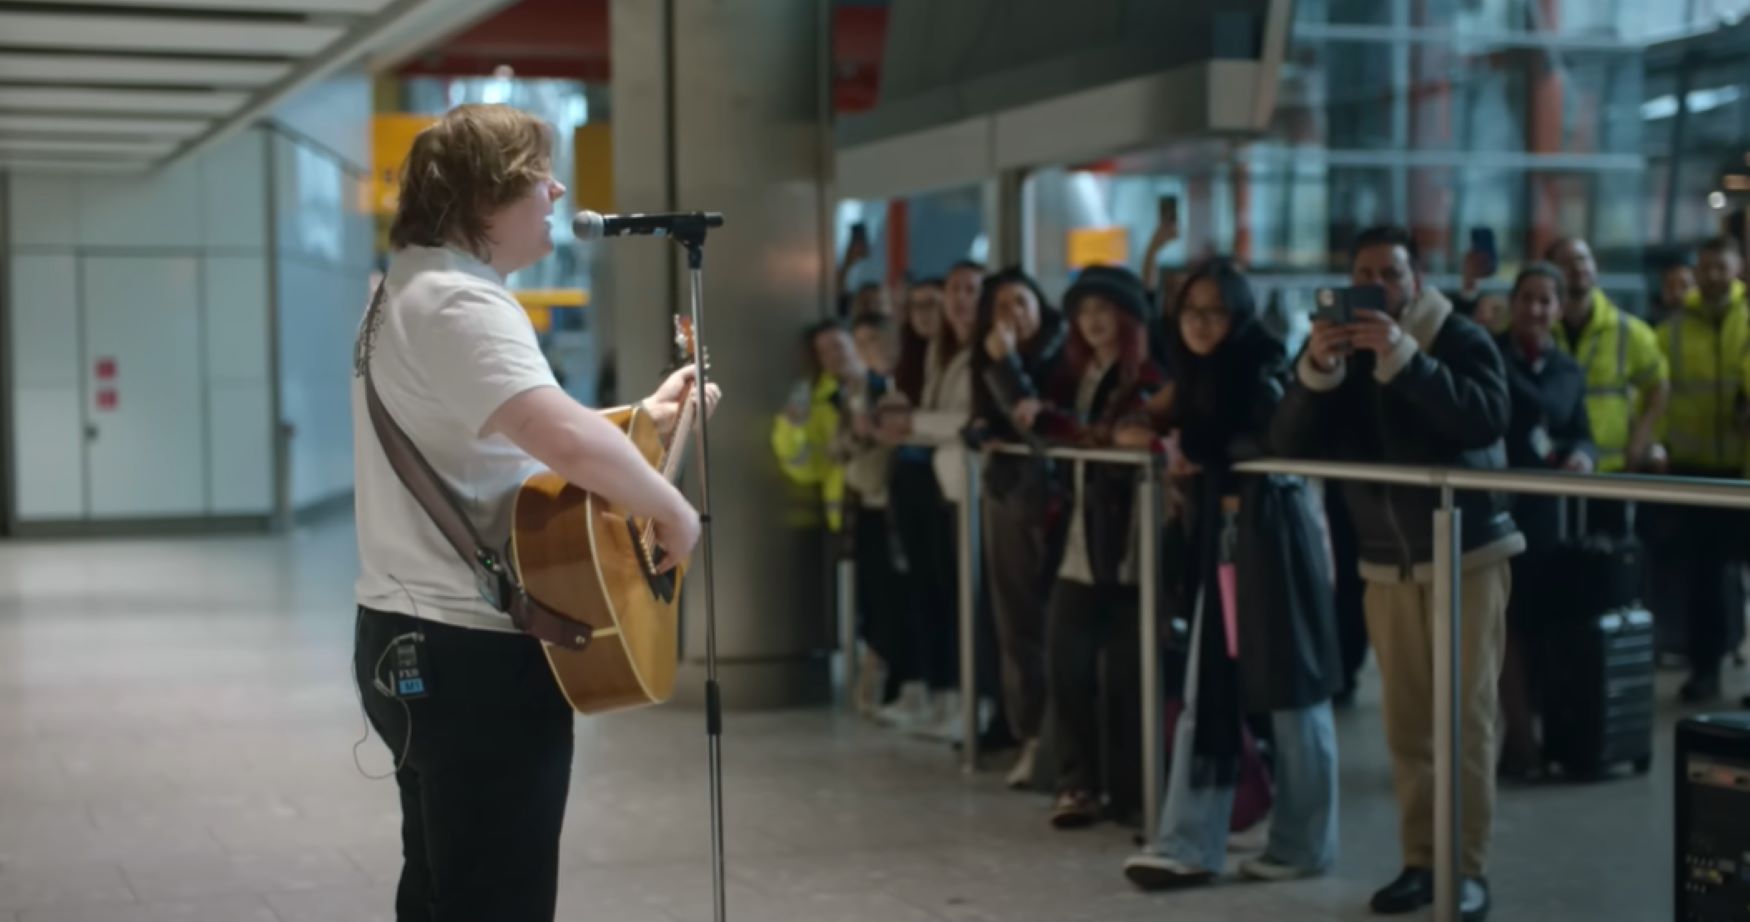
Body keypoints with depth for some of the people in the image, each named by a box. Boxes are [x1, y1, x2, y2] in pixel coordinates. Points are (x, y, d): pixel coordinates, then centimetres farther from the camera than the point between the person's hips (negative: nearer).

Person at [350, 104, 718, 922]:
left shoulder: (412, 290, 13)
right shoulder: (460, 304, -20)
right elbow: (569, 443, -36)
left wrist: (641, 419, 16)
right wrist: (673, 511, -20)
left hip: (413, 642, 11)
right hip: (473, 655, -11)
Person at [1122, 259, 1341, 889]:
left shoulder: (1264, 375, -11)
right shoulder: (1199, 380, 12)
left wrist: (1207, 456, -15)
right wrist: (1182, 453, -1)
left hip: (1272, 538, -8)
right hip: (1217, 542, 8)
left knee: (1290, 694, 2)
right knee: (1206, 693, 5)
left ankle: (1302, 845, 13)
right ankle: (1188, 846, 7)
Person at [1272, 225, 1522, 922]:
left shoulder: (1462, 340, -6)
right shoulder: (1341, 351, 6)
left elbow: (1486, 420, -25)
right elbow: (1290, 443, -6)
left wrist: (1403, 358, -31)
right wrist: (1316, 367, -22)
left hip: (1467, 553, -4)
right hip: (1387, 565, 4)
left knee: (1466, 718, -7)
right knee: (1407, 723, 4)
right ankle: (1420, 860, 12)